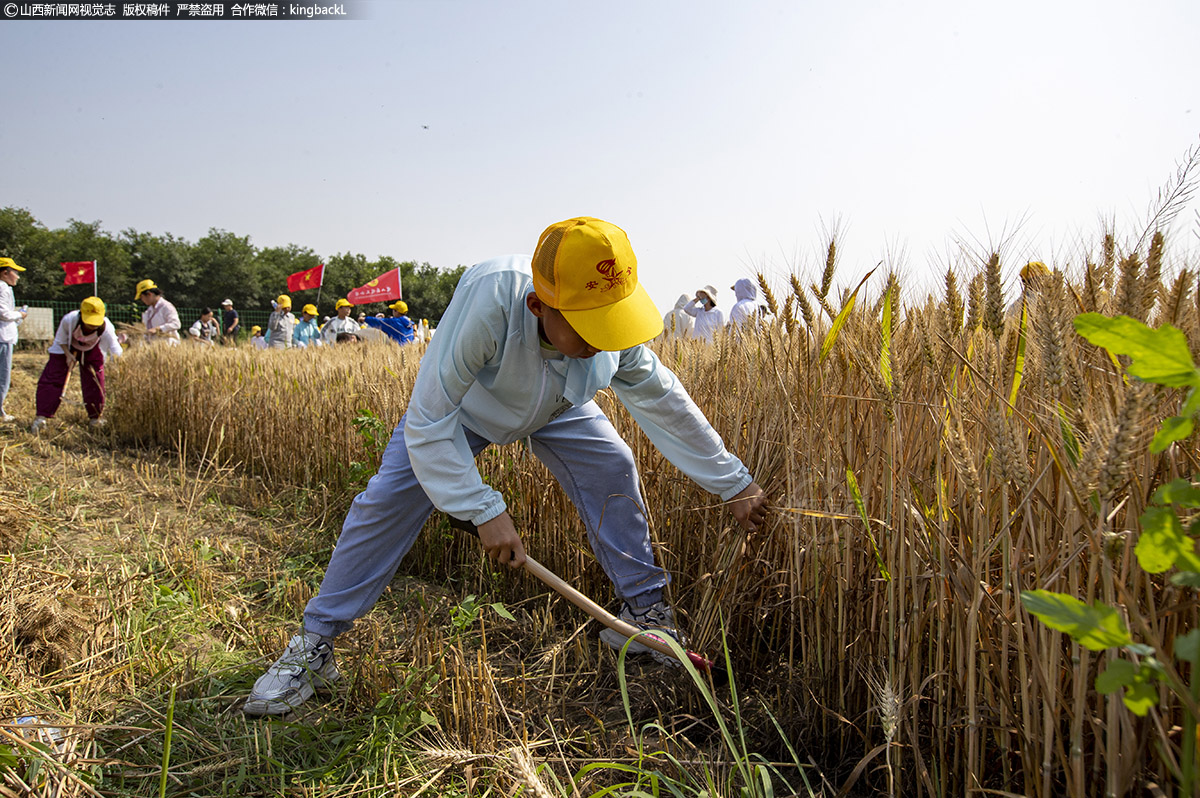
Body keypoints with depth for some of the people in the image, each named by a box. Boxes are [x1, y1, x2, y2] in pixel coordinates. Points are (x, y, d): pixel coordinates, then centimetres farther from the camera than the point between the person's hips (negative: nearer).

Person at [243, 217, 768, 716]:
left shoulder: (615, 326, -33)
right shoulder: (489, 298, -48)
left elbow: (665, 403, -17)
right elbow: (427, 421, -40)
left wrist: (733, 483, -11)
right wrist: (484, 510, -41)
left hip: (556, 407, 3)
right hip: (458, 403, -3)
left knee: (613, 470, -12)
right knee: (388, 500, -11)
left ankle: (643, 614, 8)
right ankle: (314, 644, 4)